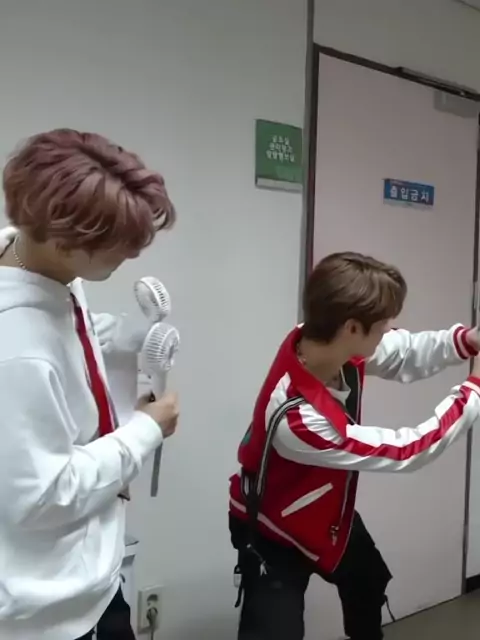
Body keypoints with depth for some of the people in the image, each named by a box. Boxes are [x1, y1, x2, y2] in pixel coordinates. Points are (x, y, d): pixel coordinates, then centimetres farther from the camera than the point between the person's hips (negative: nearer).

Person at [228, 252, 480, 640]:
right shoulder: (298, 417, -44)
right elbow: (407, 451, -34)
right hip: (275, 532, -9)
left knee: (369, 585, 33)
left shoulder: (325, 342, -24)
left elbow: (405, 353, -5)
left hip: (331, 511, 9)